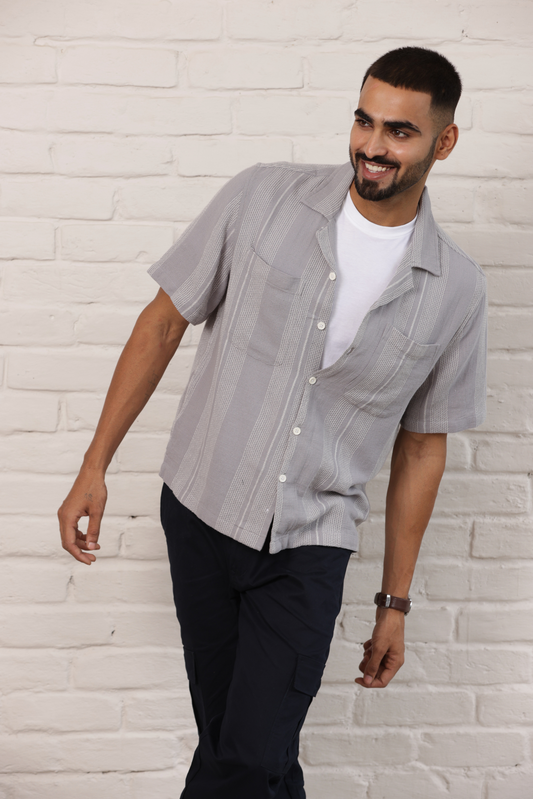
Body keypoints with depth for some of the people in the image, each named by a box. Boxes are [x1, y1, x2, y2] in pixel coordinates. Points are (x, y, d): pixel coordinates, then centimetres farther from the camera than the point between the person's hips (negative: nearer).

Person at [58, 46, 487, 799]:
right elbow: (165, 320, -1)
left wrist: (394, 603, 7)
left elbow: (422, 448, 4)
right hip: (201, 511, 1)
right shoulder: (263, 198, -8)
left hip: (310, 547, 0)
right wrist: (95, 465, -3)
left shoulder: (455, 290, -4)